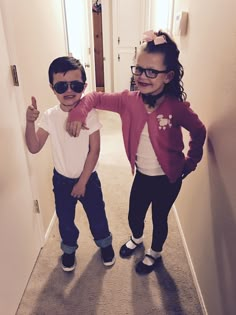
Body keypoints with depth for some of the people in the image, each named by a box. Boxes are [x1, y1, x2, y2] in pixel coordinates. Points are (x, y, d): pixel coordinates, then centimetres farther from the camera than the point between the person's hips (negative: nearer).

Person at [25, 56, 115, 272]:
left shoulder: (89, 113, -17)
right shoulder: (50, 116, -11)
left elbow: (94, 151, -15)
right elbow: (34, 148, -15)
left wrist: (82, 181, -12)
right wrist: (30, 122, -31)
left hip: (88, 177, -2)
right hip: (61, 179, 2)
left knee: (97, 215, 15)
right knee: (65, 219, 18)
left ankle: (105, 243, 46)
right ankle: (69, 249, 47)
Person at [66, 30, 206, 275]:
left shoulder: (176, 108, -22)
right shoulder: (129, 100, -14)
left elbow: (199, 132, -6)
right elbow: (96, 97, -6)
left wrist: (191, 161, 1)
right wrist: (78, 112, -24)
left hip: (168, 178, -3)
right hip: (142, 175, 3)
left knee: (159, 219, 19)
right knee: (134, 215, 22)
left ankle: (155, 252, 51)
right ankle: (136, 238, 58)